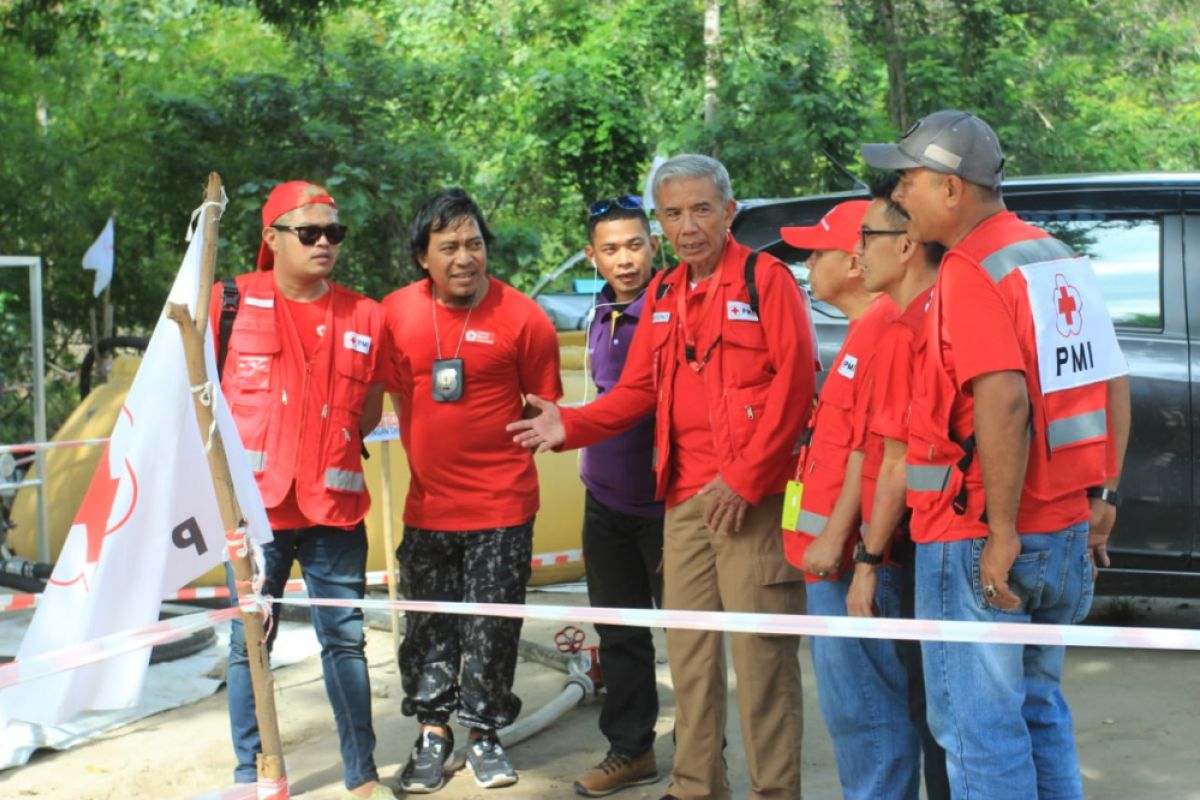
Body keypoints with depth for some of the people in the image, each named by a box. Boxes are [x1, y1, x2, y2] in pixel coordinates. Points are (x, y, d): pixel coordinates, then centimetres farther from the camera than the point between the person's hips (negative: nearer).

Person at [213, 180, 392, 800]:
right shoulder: (232, 301, 0)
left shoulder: (364, 316, 7)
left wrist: (322, 445, 3)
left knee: (345, 639, 7)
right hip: (256, 501, -2)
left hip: (335, 507, 2)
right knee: (249, 641, 6)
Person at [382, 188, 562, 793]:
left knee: (491, 630, 5)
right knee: (428, 627, 12)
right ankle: (433, 733, 27)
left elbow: (544, 407, 1)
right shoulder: (397, 312, -1)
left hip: (501, 508, -3)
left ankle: (485, 735, 22)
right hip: (427, 505, 3)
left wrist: (498, 449, -2)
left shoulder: (522, 317, -9)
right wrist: (423, 453, 10)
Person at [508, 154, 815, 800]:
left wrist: (744, 479, -15)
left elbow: (794, 383, -12)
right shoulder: (662, 294, 15)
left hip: (753, 496, -7)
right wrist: (570, 425, -1)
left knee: (761, 652, -4)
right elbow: (638, 389, 15)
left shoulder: (766, 278, -5)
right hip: (684, 498, 7)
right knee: (688, 648, 12)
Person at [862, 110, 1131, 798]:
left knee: (979, 727, 0)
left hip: (980, 541, -9)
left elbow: (1003, 400, -26)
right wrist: (1103, 494, 18)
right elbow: (1113, 382, 15)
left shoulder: (971, 271, -15)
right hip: (1066, 529, 9)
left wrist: (1001, 533, -23)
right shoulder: (1060, 258, 12)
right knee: (1039, 710, 20)